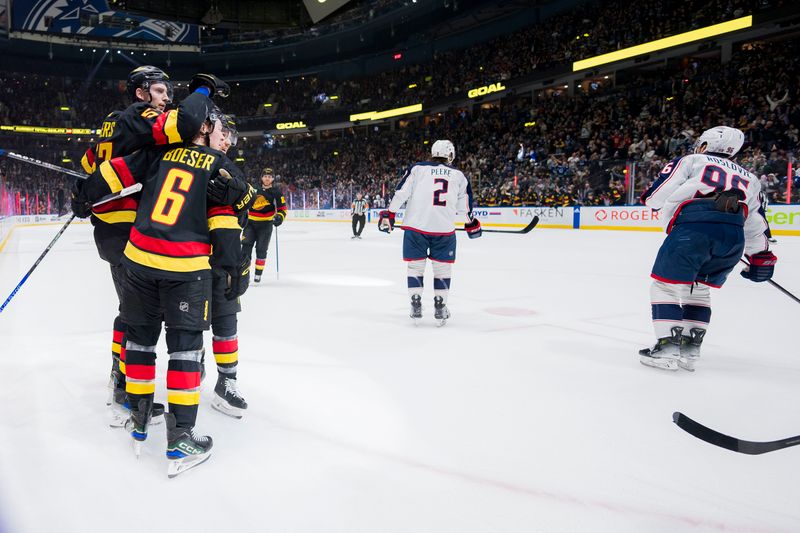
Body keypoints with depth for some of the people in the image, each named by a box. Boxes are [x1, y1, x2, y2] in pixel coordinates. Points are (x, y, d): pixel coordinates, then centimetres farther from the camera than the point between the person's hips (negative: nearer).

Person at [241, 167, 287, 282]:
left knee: (261, 250, 1)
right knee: (246, 245, -7)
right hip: (251, 222, 2)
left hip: (266, 224, -2)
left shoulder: (276, 192, -2)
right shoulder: (254, 189, 6)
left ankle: (258, 273, 12)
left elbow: (282, 208, -1)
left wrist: (279, 217, -19)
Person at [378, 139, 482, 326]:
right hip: (444, 229, 0)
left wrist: (389, 214, 5)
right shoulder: (459, 175, 10)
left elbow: (401, 194, -2)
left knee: (415, 266, 13)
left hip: (415, 226, 0)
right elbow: (464, 206, 15)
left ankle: (416, 306, 14)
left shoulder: (417, 169, 5)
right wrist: (472, 224, 31)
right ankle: (440, 308, 17)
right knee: (442, 267, 15)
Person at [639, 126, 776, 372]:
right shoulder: (748, 178, 35)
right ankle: (689, 351, 19)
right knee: (698, 288, 23)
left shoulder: (690, 161, 21)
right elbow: (757, 226, 33)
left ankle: (668, 349, -3)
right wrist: (761, 259, 44)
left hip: (694, 227, -5)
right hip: (734, 238, 5)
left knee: (666, 285, 6)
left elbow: (653, 197, 10)